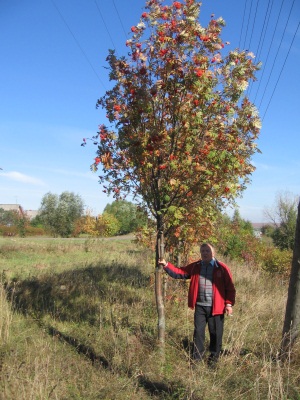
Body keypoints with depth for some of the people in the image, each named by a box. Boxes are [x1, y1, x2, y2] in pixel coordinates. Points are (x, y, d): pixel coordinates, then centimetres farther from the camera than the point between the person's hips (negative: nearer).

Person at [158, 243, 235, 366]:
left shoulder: (222, 268, -5)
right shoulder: (195, 267, 5)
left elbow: (230, 287, -3)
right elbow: (179, 272, 7)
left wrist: (229, 303, -9)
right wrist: (166, 265, -4)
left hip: (216, 307, -2)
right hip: (200, 306, 3)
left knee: (216, 333, 10)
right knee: (198, 331, 8)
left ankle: (214, 358, 28)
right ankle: (197, 358, 21)